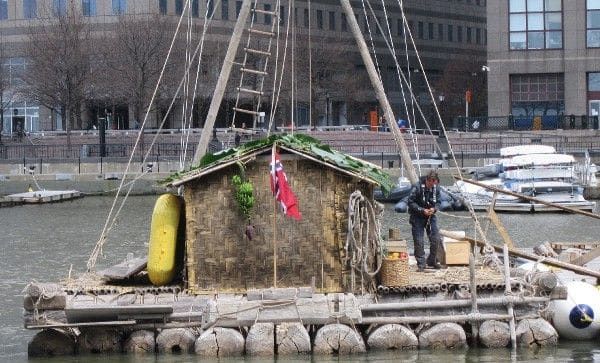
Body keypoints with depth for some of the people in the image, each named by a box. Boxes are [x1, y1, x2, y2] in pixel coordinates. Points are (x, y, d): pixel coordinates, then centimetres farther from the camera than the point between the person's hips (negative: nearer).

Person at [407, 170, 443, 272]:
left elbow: (438, 202, 9)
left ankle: (433, 261, 17)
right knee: (419, 241, -6)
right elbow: (411, 202, -14)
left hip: (430, 216, 5)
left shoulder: (436, 189, -2)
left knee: (436, 239, -1)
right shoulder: (417, 187, -18)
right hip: (418, 217, -5)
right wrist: (422, 210, -22)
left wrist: (434, 209, -13)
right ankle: (421, 264, 3)